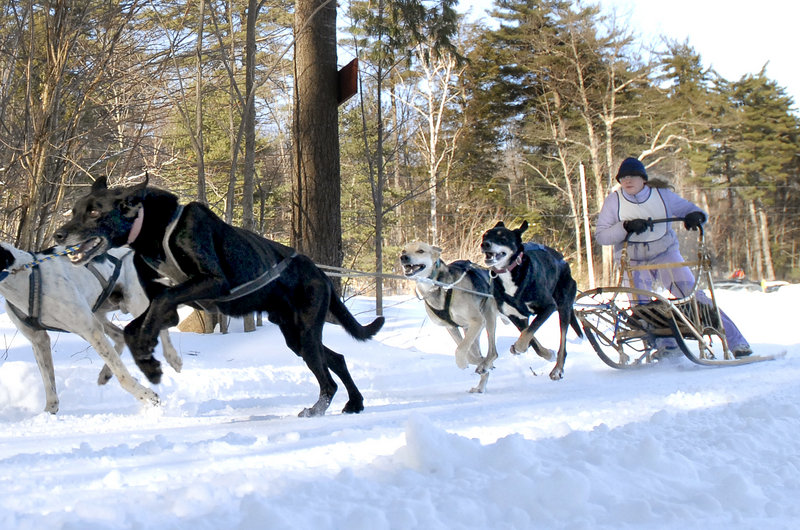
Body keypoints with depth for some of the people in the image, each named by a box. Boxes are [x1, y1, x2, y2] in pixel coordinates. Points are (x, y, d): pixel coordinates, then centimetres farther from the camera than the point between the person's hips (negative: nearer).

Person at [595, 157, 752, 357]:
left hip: (666, 254, -1)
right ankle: (667, 346, 15)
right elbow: (601, 235, -11)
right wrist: (626, 227, -27)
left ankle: (734, 340, -7)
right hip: (633, 262, 1)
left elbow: (689, 209, 3)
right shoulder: (614, 201, -8)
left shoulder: (662, 195, -7)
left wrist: (695, 215, -22)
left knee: (692, 296, -11)